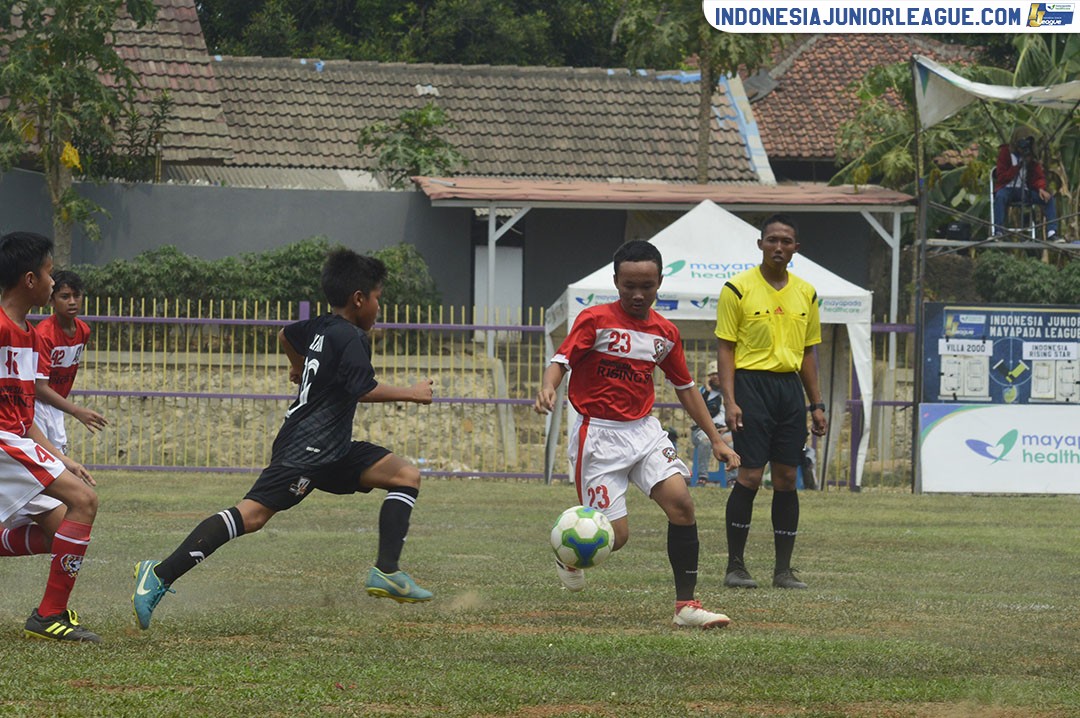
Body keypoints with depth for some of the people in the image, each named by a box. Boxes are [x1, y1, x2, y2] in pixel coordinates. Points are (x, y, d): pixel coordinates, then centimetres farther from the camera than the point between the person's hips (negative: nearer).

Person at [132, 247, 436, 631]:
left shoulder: (319, 328, 16)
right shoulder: (351, 338, -12)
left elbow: (286, 335, 36)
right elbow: (365, 390, -25)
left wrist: (299, 366, 55)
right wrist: (412, 394, -13)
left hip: (332, 451, 10)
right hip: (306, 450, -10)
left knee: (407, 475, 5)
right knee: (252, 515, -18)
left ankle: (386, 572, -5)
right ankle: (160, 575, -18)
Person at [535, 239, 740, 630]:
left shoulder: (665, 332, 8)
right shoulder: (595, 320, -7)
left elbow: (685, 387, 17)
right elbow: (561, 360, -15)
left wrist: (716, 440, 17)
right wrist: (548, 389, -39)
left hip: (644, 430, 5)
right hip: (599, 435, -5)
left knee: (681, 502, -17)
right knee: (615, 535, -8)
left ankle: (686, 605, -11)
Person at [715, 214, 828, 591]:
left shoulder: (805, 293, 12)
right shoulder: (738, 288, -3)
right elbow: (725, 348, -3)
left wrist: (817, 404, 14)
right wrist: (730, 400, -13)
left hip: (790, 386, 5)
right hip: (752, 382, -5)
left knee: (787, 478, 3)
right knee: (750, 476, -9)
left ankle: (784, 569, 8)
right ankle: (735, 567, -1)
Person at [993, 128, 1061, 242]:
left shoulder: (1031, 155, 8)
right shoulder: (1005, 153, -3)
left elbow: (1039, 176, 6)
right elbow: (1001, 178, -9)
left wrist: (1041, 188, -16)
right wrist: (1018, 166, -18)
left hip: (1025, 190, 4)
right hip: (1007, 189, -4)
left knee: (1048, 198, -18)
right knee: (1000, 196, -39)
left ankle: (1052, 233, -20)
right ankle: (998, 232, -41)